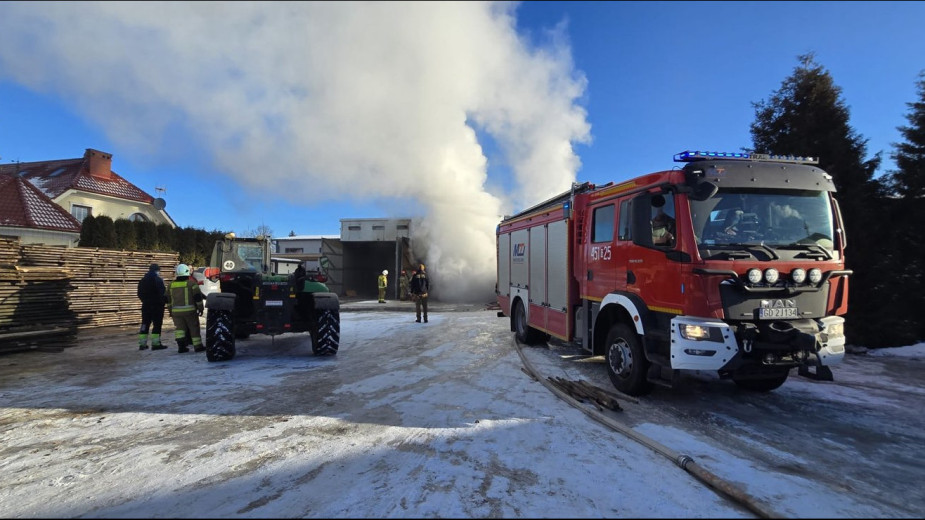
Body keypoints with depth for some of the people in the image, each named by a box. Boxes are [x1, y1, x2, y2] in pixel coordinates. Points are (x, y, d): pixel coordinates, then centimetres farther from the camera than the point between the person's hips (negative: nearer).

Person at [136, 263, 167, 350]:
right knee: (157, 324, -3)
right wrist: (165, 301, 0)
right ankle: (156, 344, -5)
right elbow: (162, 293, -15)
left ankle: (142, 344, 14)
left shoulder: (142, 281, 11)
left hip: (146, 305, 7)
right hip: (157, 305, -7)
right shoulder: (158, 280, -11)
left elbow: (140, 294, 14)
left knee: (145, 324, 11)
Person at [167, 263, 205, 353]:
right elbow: (198, 297, -8)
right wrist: (201, 308, 0)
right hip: (189, 310, -4)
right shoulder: (192, 283, -5)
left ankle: (180, 344, -5)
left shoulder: (171, 285, 10)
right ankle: (198, 346, 9)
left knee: (180, 328, 9)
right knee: (194, 328, 4)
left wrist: (170, 310, 25)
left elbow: (168, 299, 16)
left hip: (176, 311, 4)